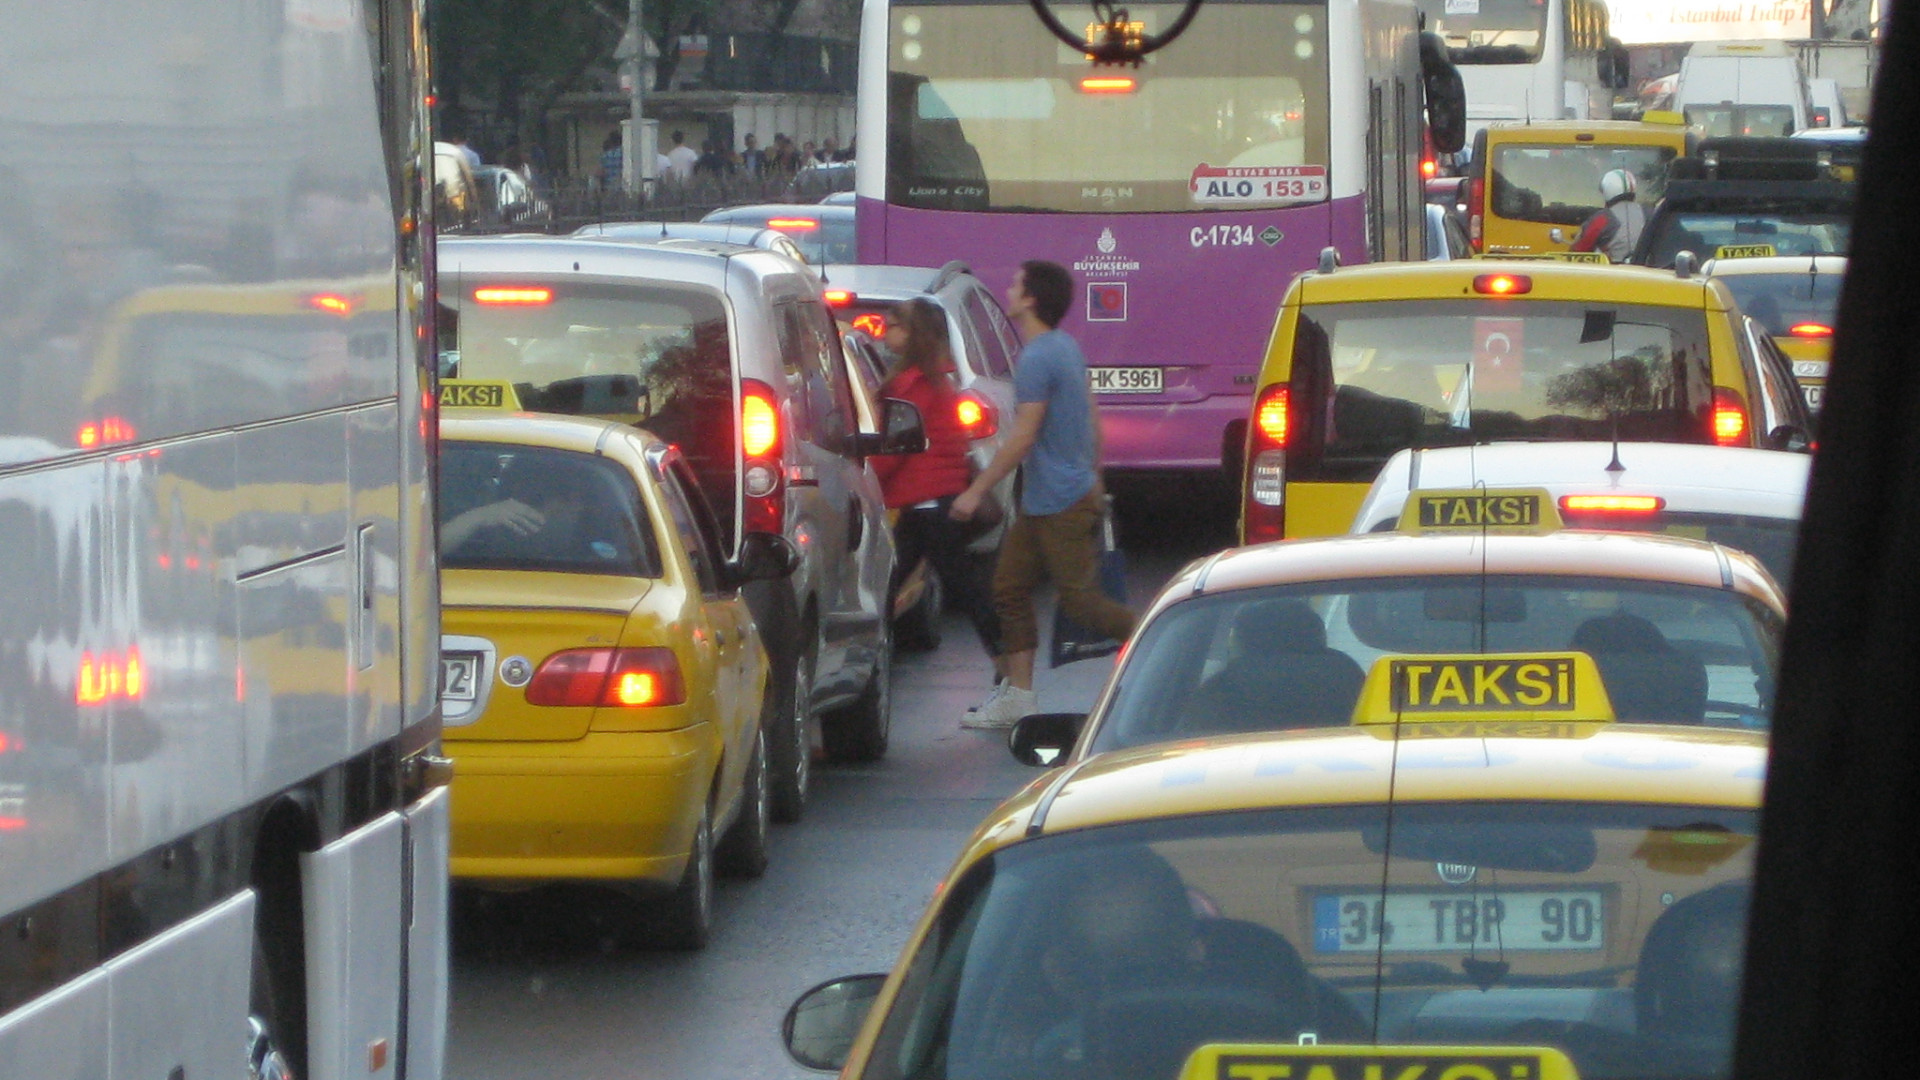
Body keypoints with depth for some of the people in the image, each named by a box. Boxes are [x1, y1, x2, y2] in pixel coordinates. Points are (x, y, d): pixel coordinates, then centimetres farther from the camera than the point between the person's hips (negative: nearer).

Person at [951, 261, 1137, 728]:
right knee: (1010, 588, 9)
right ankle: (1017, 694, 10)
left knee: (1080, 599, -5)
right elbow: (1092, 417, 19)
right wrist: (1094, 478, 27)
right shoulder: (1066, 348, 12)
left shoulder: (1037, 359, -20)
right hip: (1039, 504, 10)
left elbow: (1023, 436, -22)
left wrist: (977, 490, -18)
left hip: (1061, 505, -10)